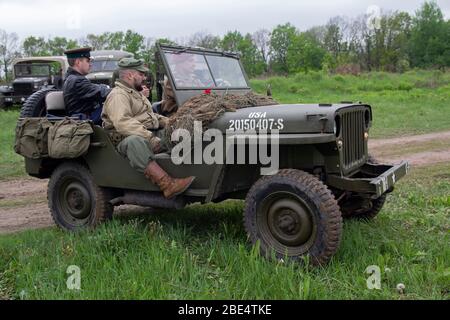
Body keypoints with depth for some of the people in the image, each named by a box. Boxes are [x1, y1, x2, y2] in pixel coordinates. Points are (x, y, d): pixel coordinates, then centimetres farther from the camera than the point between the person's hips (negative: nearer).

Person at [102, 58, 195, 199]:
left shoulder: (137, 93, 24)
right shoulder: (117, 95, -8)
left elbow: (151, 116, 31)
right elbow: (122, 123, -24)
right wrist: (150, 138, -31)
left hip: (153, 135, 10)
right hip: (128, 139, -9)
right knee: (135, 142, -43)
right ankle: (167, 185, -53)